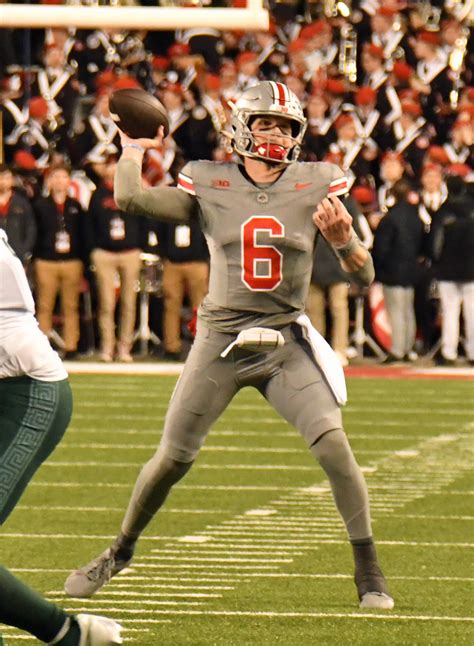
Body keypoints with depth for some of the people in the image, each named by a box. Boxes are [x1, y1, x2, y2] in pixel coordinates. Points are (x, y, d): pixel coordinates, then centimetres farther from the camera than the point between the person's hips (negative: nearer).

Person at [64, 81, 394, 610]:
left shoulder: (316, 186, 0)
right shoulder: (208, 185, 0)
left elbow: (365, 277, 0)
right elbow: (129, 196, -12)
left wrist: (343, 239, -21)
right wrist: (135, 148, 5)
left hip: (286, 343, 0)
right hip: (220, 339, 0)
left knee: (332, 442, -18)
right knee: (172, 457, 4)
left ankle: (369, 572, -8)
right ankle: (120, 552, 28)